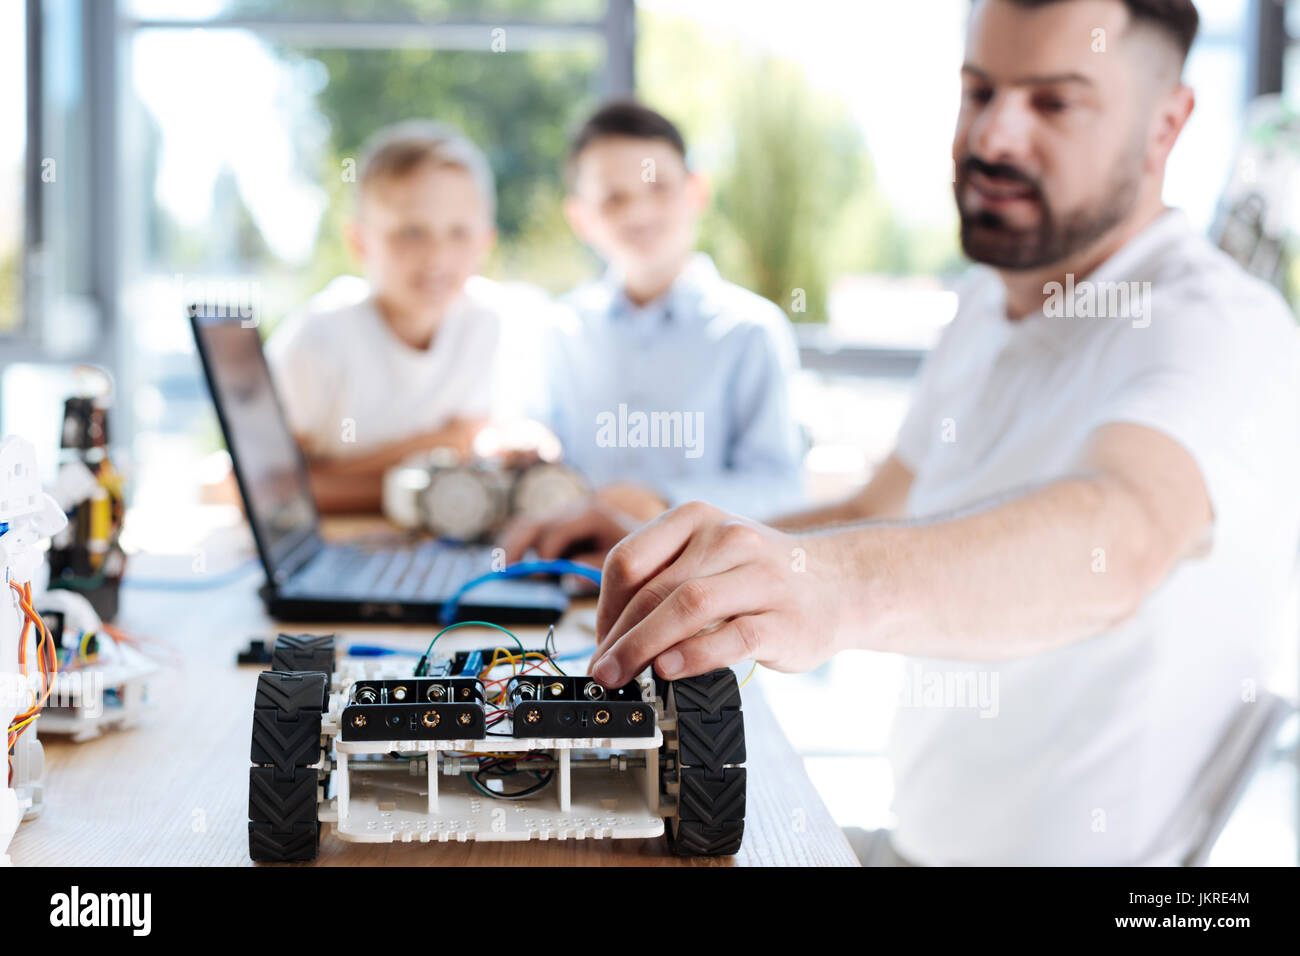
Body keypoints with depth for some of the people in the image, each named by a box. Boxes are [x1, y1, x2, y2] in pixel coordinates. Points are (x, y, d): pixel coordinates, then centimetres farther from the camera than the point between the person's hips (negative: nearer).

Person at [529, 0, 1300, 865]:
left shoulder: (1225, 330, -19)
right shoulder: (990, 312, 10)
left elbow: (1115, 539, -39)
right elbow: (881, 515, 21)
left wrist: (840, 584, -56)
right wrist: (664, 549, 10)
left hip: (1085, 849, -7)